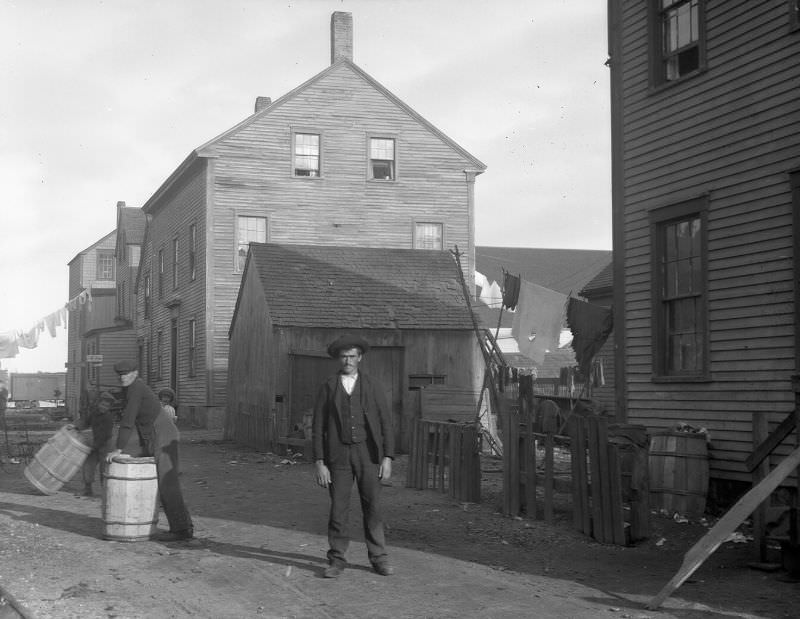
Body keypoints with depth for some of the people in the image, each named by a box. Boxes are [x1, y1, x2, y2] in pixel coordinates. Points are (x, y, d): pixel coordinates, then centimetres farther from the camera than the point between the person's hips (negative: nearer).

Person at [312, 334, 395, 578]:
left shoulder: (372, 388, 5)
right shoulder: (327, 388, 3)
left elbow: (386, 424, 3)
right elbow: (318, 427, 2)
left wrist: (387, 458, -6)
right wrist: (319, 464, -5)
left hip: (368, 453, 0)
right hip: (338, 455, 0)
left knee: (372, 507, 4)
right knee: (338, 509, 0)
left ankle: (378, 558, 15)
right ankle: (337, 560, 11)